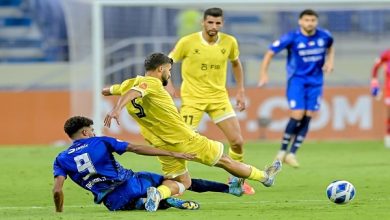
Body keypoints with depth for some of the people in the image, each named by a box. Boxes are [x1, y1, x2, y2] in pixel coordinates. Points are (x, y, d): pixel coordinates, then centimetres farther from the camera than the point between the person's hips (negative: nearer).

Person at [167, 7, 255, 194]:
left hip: (219, 97, 3)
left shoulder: (229, 42, -4)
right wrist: (168, 84, -19)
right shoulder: (188, 42, -13)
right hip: (192, 98, -3)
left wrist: (240, 91, 12)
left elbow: (236, 64, 16)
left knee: (237, 141, -2)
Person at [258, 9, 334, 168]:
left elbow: (330, 47, 23)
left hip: (315, 82, 4)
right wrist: (264, 74, -16)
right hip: (297, 80, -4)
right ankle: (283, 151, 2)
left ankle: (292, 154, 5)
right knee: (297, 116, -15)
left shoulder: (324, 36, -2)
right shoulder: (292, 38, -13)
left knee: (307, 118, -3)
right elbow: (270, 53, -7)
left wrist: (330, 61, 5)